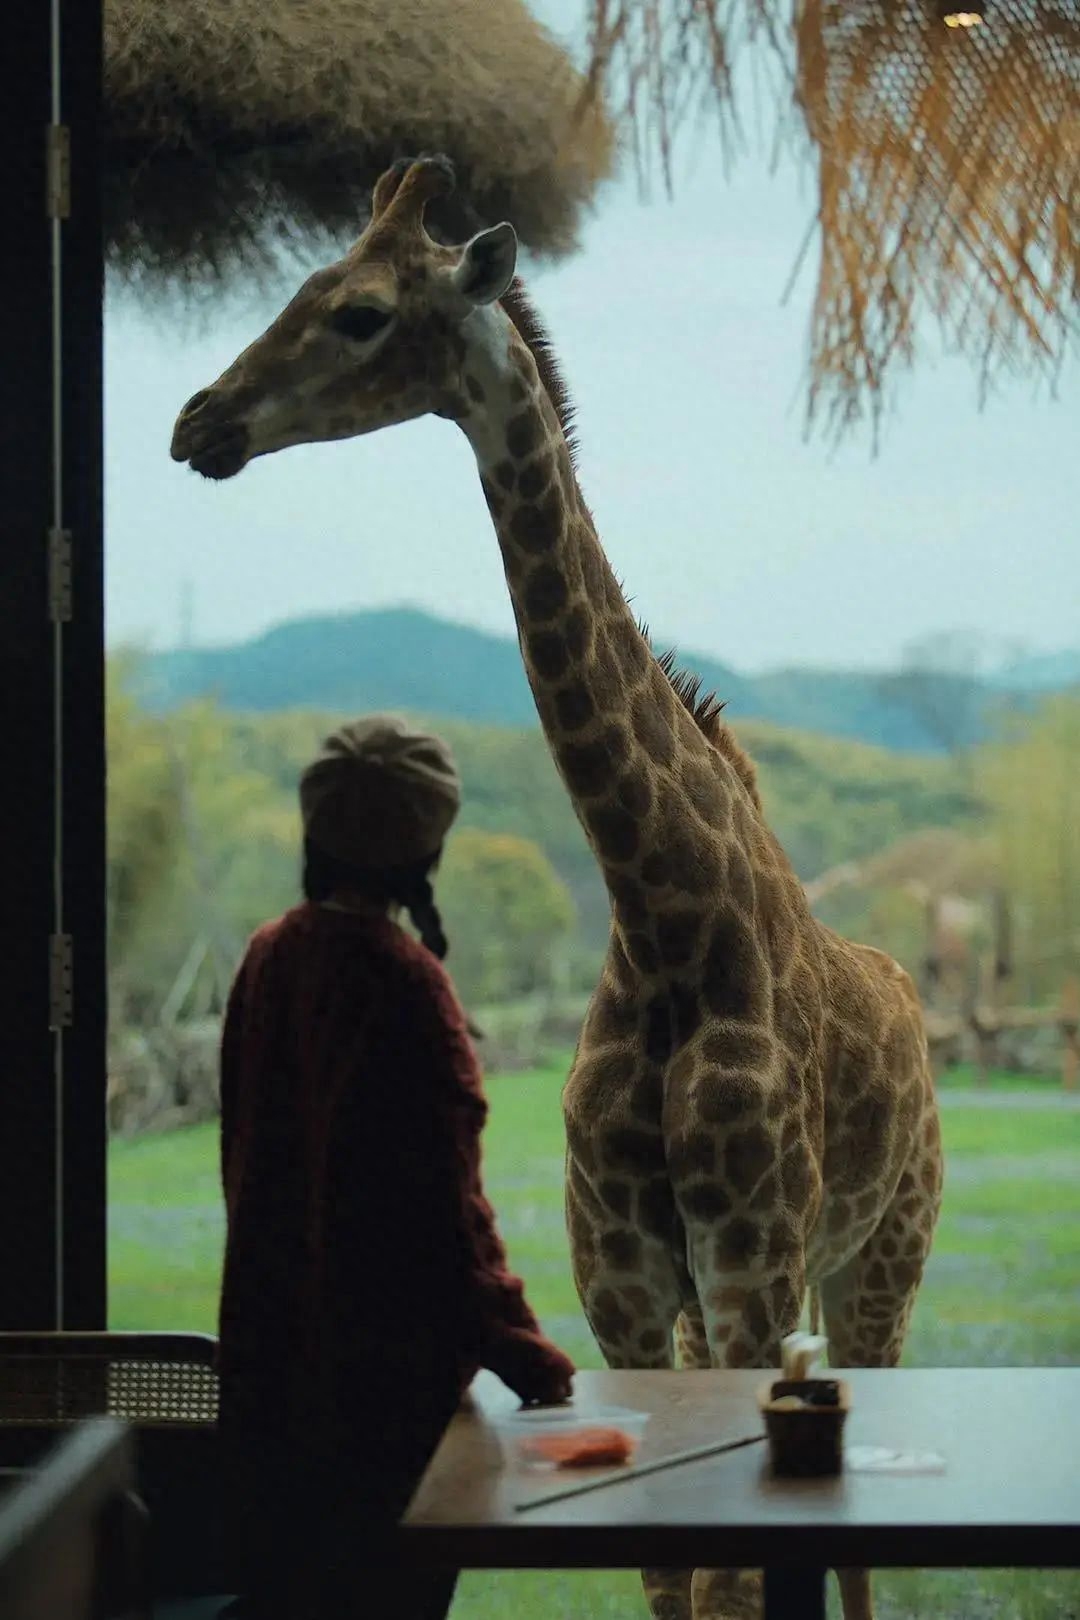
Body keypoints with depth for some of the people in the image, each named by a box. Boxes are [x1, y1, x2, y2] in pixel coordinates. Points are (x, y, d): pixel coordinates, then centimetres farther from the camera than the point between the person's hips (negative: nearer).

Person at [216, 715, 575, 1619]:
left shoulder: (271, 958, 2)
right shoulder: (402, 980, -18)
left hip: (270, 1343, 7)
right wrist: (523, 1354, -12)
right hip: (389, 1362, -7)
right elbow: (446, 1195, -18)